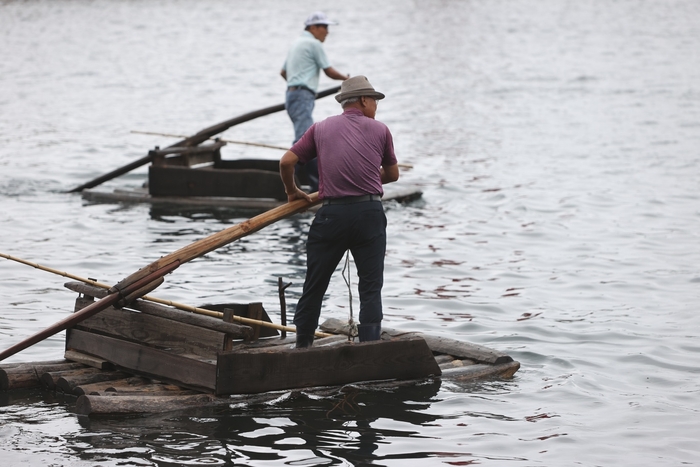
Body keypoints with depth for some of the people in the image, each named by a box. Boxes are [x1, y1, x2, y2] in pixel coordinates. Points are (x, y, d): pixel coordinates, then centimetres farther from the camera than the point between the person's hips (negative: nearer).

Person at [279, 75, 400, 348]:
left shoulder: (321, 128, 13)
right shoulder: (380, 130, 11)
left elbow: (286, 162, 6)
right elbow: (392, 174, 21)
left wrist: (292, 191, 23)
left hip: (332, 213, 1)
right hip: (370, 211, -1)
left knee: (315, 284, 12)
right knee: (370, 287, 5)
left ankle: (302, 347, 21)